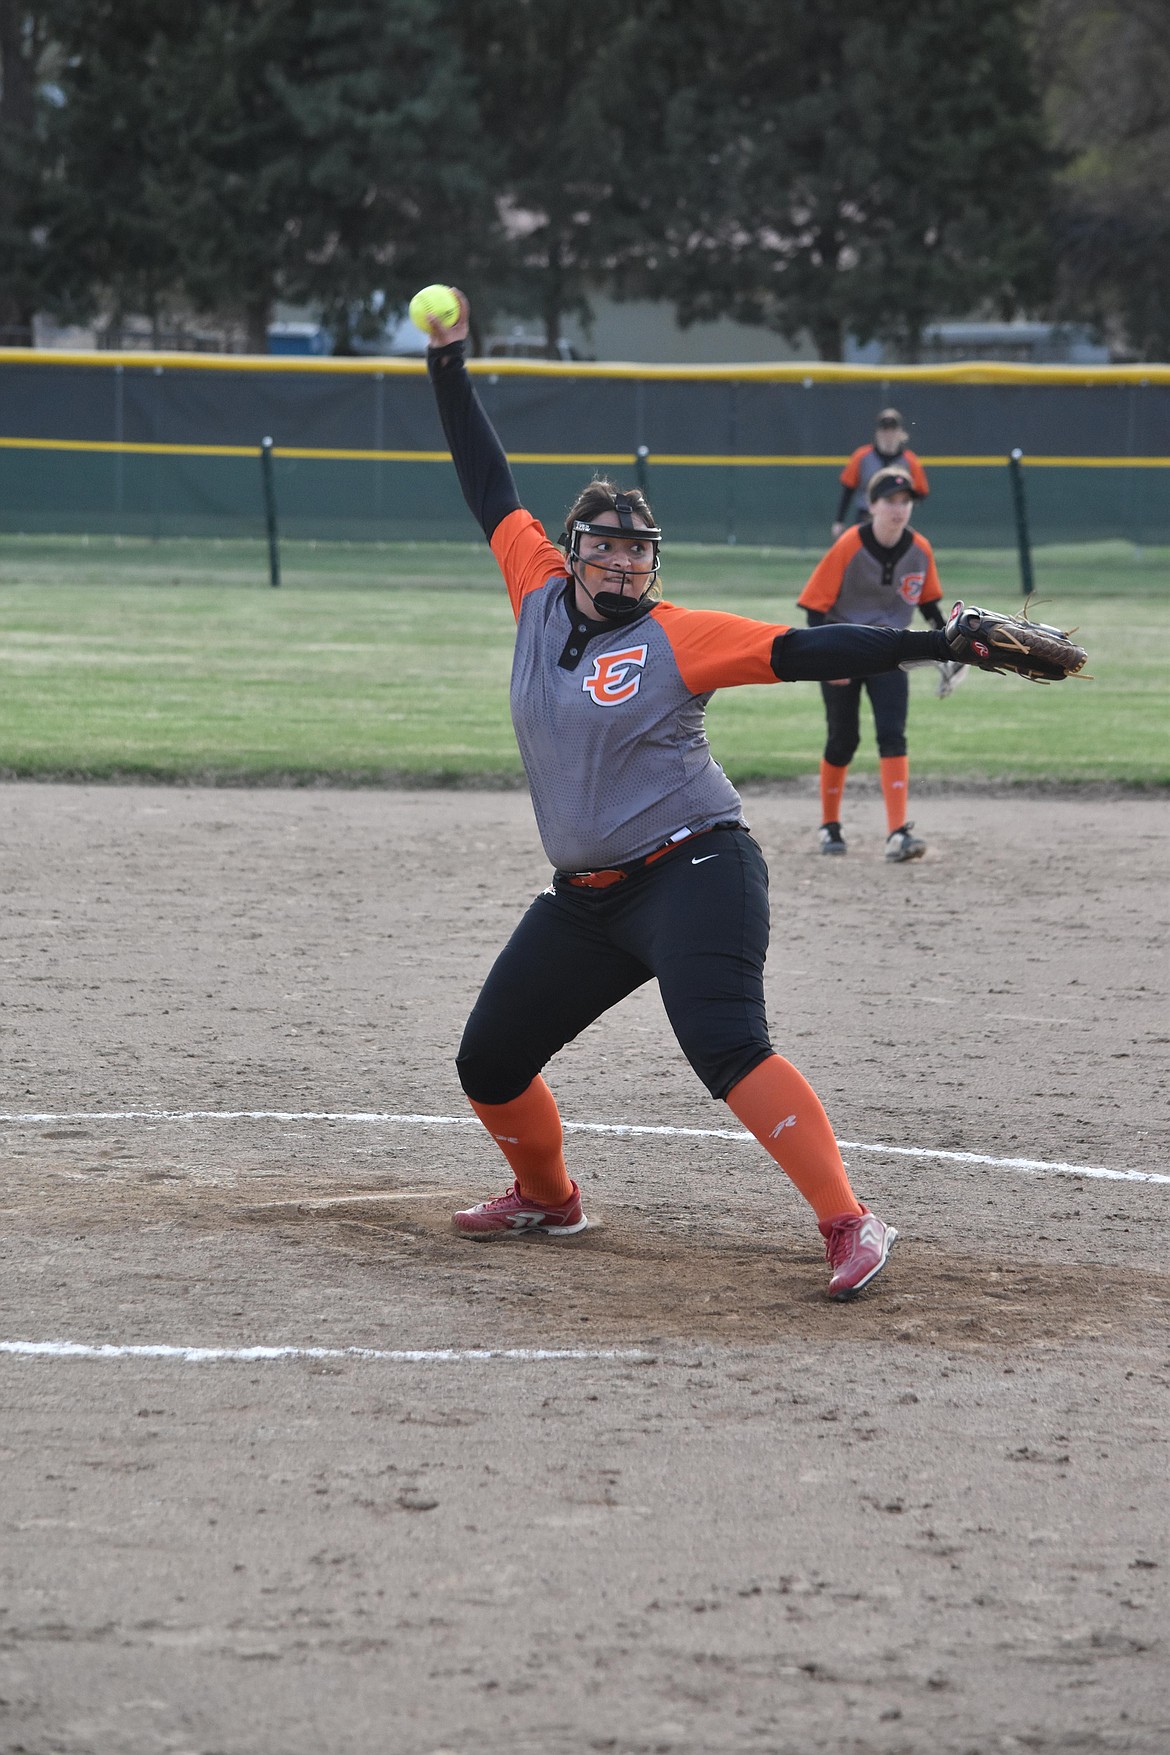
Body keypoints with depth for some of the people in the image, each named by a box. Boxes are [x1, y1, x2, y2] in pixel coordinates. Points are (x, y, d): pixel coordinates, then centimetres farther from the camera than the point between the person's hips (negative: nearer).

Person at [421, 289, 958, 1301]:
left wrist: (933, 644, -26)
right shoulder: (540, 596, 8)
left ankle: (849, 1224, -29)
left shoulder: (678, 638, -7)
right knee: (490, 1065, 12)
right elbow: (490, 487, 16)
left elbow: (801, 651, -15)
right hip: (585, 901, 7)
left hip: (693, 873, -7)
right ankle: (547, 1197, 39)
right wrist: (449, 369, 16)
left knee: (727, 1048, -26)